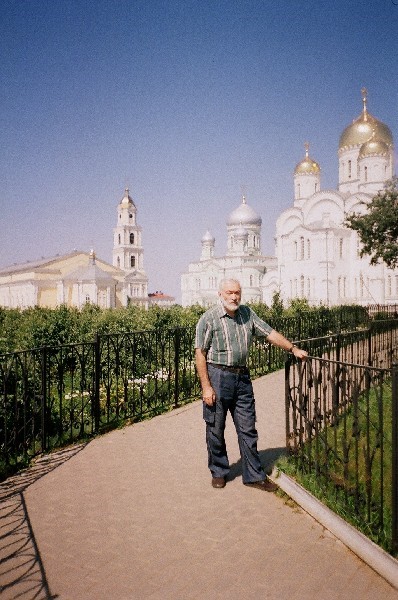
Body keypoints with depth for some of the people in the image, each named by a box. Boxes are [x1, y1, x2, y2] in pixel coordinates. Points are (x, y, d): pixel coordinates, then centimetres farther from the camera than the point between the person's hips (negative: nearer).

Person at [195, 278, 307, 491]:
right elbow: (200, 354, -9)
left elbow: (270, 333, 12)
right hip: (217, 376, -4)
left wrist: (293, 349, 6)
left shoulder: (247, 313, 8)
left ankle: (254, 475, 20)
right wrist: (206, 387, -13)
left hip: (242, 377, 5)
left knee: (248, 428, 8)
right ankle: (218, 472, 26)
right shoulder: (209, 318, -8)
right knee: (216, 429, 7)